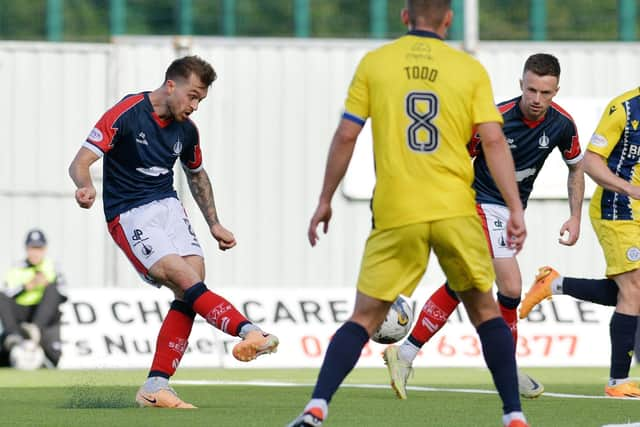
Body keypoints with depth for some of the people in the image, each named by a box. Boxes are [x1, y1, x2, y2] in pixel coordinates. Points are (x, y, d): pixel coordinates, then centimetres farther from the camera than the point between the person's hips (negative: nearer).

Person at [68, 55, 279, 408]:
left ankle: (155, 387, -10)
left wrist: (213, 224, 21)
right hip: (129, 216, -6)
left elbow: (197, 175, 27)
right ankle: (248, 331, -31)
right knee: (186, 280, -23)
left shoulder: (186, 130, 7)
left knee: (189, 293, -11)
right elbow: (80, 162, -16)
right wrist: (85, 187, -38)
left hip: (168, 206, 6)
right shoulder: (125, 114, -13)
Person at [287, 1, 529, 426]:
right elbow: (494, 141, -3)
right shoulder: (470, 69, 4)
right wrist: (516, 210, -2)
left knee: (365, 317, 5)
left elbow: (346, 136, 3)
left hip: (395, 215, 0)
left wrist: (325, 201, 12)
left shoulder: (374, 63, 4)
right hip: (455, 211, 0)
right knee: (484, 308, 16)